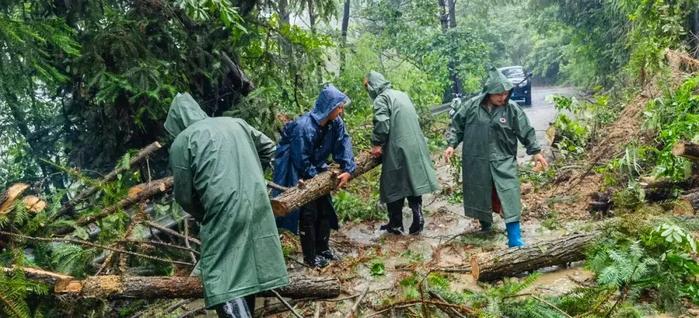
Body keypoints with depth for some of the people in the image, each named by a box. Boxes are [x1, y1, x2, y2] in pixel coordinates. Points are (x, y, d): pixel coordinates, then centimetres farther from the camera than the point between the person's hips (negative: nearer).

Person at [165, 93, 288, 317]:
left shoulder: (182, 141, 0)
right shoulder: (235, 123, 14)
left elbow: (184, 196, 1)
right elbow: (268, 148, 24)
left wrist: (203, 217, 18)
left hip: (223, 212, -6)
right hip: (257, 204, 6)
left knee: (225, 279, -3)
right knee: (247, 268, 19)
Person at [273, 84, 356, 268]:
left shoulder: (335, 123, -11)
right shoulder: (304, 126, -32)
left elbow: (343, 145, -9)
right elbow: (301, 160, -25)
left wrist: (348, 170, -23)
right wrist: (317, 178, -15)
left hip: (316, 170, 7)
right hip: (298, 174, -7)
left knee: (324, 209, 10)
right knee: (308, 214, -5)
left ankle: (323, 249, 24)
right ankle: (310, 256, 7)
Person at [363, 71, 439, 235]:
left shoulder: (381, 98, -7)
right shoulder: (402, 94, 18)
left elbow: (382, 123, -20)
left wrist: (377, 144, -10)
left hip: (397, 150, -7)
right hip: (415, 147, 7)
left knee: (393, 186, 4)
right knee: (413, 183, 13)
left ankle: (396, 225, 12)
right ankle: (418, 221, 9)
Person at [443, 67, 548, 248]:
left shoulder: (512, 109, -6)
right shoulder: (472, 106, -6)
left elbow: (526, 132, 2)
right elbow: (457, 125, 4)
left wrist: (535, 152, 1)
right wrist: (451, 144, -5)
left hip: (503, 161, -1)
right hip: (476, 161, 1)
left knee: (509, 196, -8)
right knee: (479, 193, 14)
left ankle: (514, 239, -4)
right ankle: (485, 223, 41)